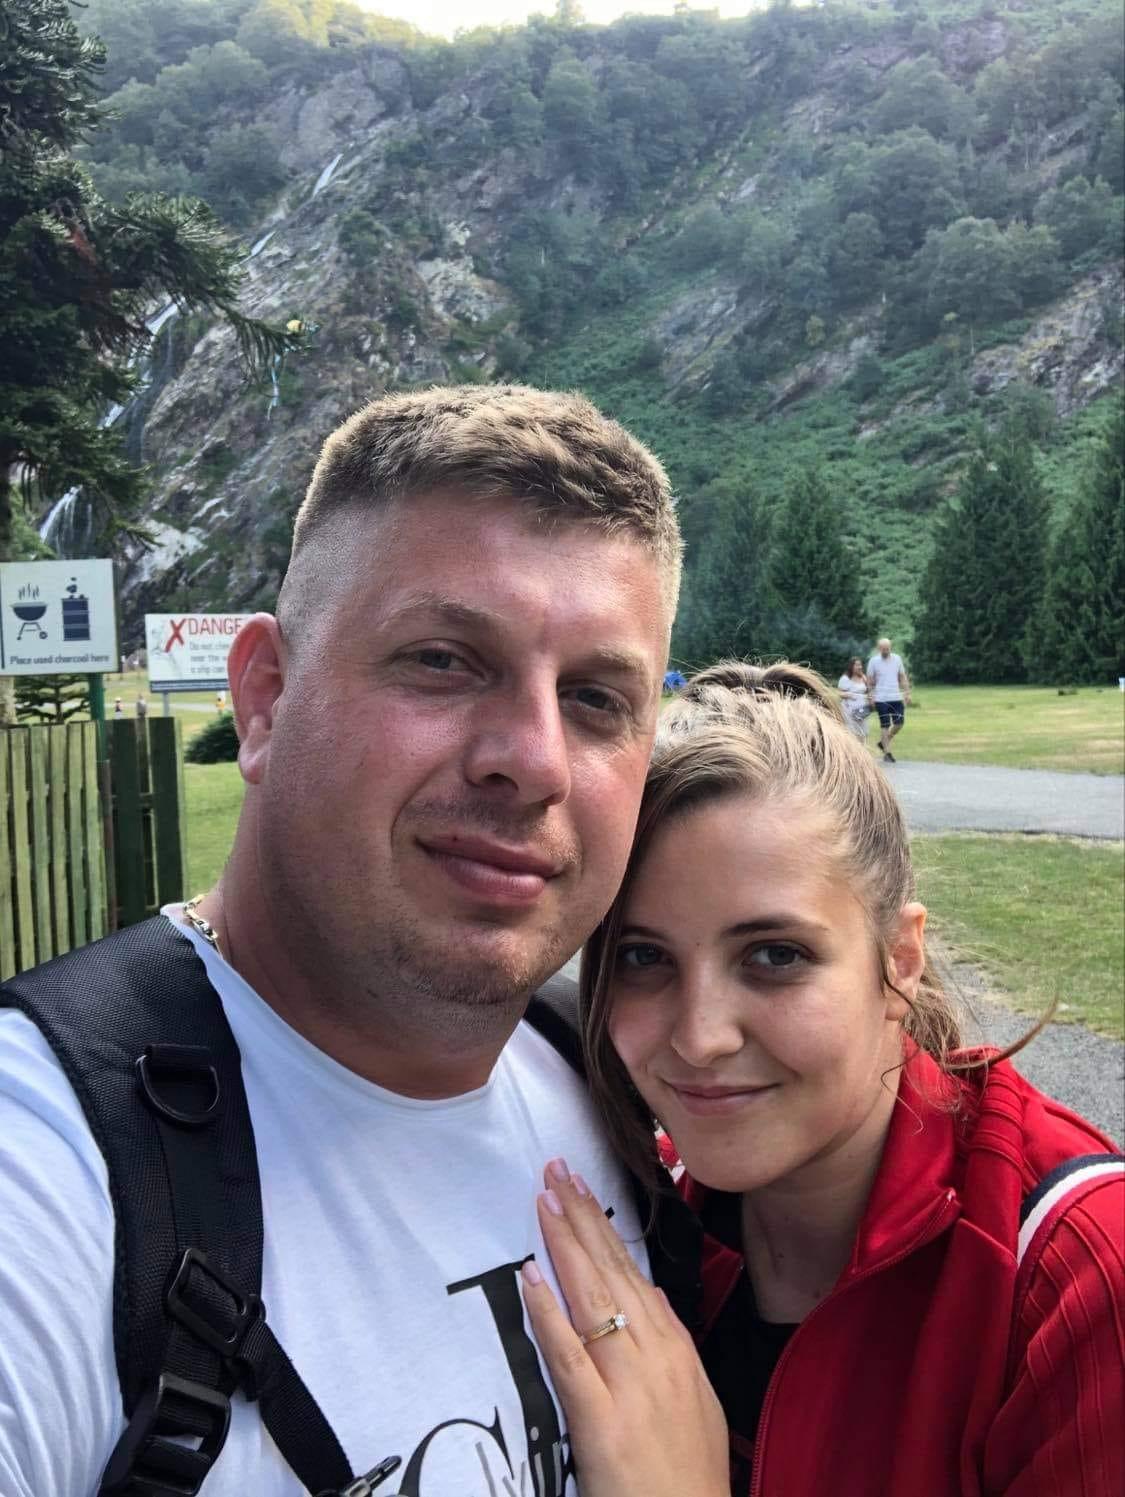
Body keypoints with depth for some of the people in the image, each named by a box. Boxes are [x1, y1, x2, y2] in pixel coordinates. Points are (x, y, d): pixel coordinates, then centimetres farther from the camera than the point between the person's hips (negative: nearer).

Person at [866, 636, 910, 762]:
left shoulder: (897, 659, 6)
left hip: (896, 697, 3)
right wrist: (870, 696, -6)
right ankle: (887, 753, 5)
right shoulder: (873, 661, -2)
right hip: (881, 699, -3)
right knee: (885, 725, -1)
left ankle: (884, 742, 23)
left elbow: (903, 677, 11)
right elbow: (870, 681, 1)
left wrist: (907, 693, 4)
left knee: (899, 723, 1)